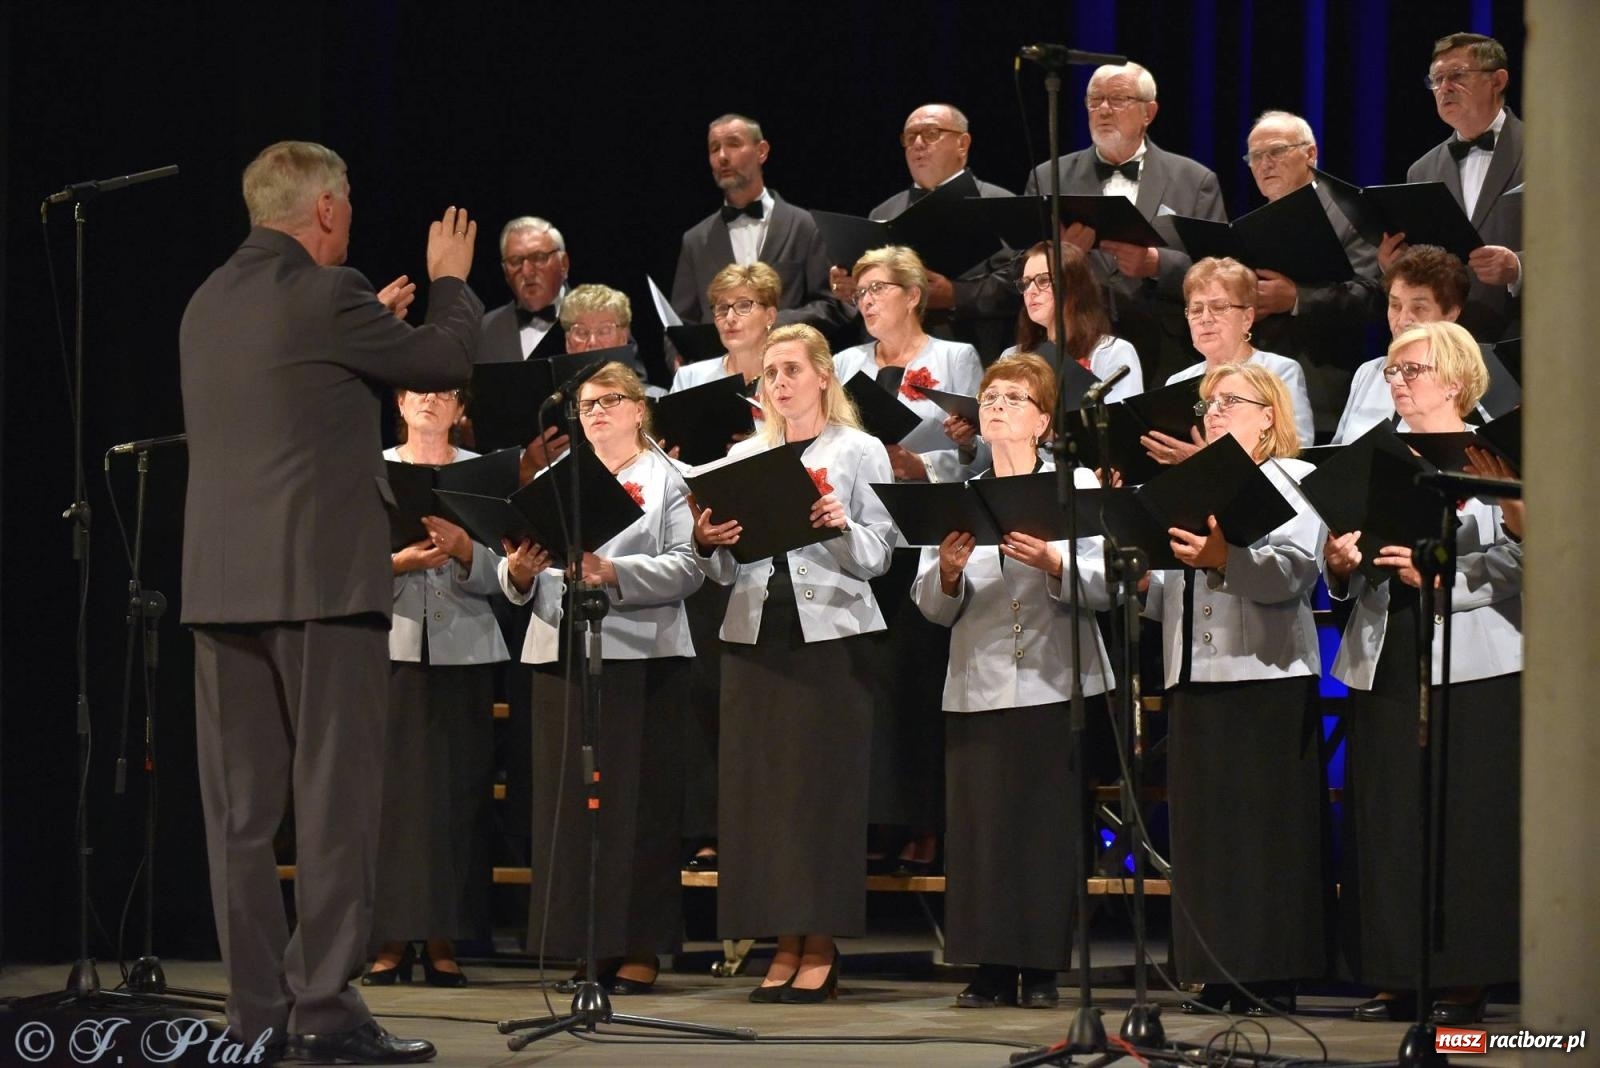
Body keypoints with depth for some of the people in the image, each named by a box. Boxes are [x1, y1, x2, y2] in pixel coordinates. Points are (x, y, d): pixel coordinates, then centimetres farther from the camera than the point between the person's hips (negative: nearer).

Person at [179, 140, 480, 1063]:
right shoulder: (326, 296, -10)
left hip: (223, 581, 7)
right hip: (323, 579, -7)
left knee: (241, 808, 7)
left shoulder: (209, 304, 13)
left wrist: (373, 324, 31)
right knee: (336, 797, -3)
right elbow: (444, 363, -1)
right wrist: (452, 282, 17)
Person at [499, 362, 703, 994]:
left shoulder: (667, 479, 5)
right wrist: (518, 572, -9)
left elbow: (686, 567, -8)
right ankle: (583, 945, 7)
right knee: (567, 796, 2)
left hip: (639, 656, -5)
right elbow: (519, 580, 14)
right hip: (561, 652, 5)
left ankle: (638, 948, -2)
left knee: (634, 798, -5)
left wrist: (613, 574, -21)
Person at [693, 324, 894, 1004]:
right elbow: (727, 571, 13)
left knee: (824, 785, -5)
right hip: (755, 632, 4)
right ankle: (785, 942, 6)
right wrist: (707, 544, -8)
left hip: (829, 634, -4)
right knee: (759, 783, 1)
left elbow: (878, 558, -3)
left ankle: (821, 947, -1)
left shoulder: (859, 452, 4)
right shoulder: (744, 457, 15)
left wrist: (841, 525, -21)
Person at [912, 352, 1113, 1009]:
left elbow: (1106, 586, -6)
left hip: (1053, 680, -3)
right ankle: (991, 967, 5)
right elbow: (931, 607, 9)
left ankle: (1042, 969, 4)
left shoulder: (1077, 486, 4)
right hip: (977, 682, 3)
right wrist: (948, 573, -11)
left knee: (1048, 822, -2)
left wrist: (1053, 564, -23)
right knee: (979, 822, -1)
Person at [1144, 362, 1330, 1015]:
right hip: (1196, 679, 6)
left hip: (1268, 675, -6)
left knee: (1267, 826, -6)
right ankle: (1215, 975, 6)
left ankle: (1273, 979, -5)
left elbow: (1296, 569, -14)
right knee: (1203, 829, 3)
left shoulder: (1294, 480, 3)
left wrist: (1223, 558, -27)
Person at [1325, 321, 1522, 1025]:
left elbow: (1515, 559, -11)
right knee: (1385, 821, 3)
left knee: (1464, 821, -5)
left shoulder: (1492, 458, -1)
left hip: (1468, 665, -5)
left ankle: (1464, 978, 0)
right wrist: (1341, 565, -3)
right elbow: (1349, 580, 19)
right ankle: (1395, 976, 8)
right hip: (1385, 662, 6)